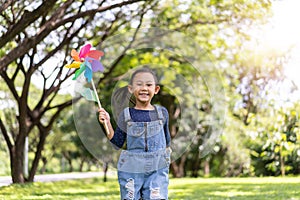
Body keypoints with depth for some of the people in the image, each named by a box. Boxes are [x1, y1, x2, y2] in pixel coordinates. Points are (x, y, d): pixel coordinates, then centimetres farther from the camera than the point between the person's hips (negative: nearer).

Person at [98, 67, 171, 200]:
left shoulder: (162, 113, 4)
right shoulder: (126, 115, 1)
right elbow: (118, 144, 2)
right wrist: (107, 124, -8)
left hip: (157, 171, 0)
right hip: (130, 171, 0)